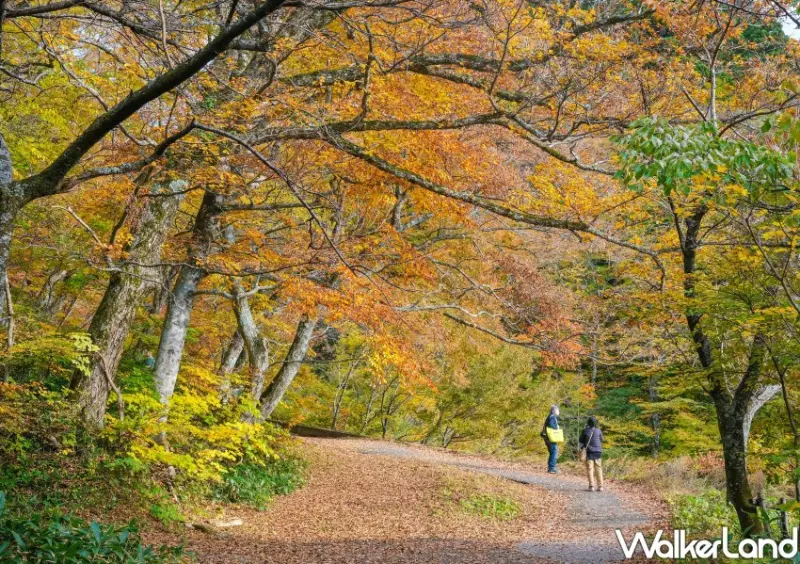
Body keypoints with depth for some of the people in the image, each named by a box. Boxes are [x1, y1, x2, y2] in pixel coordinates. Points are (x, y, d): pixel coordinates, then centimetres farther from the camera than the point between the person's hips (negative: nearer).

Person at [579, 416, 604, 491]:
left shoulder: (585, 431, -6)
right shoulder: (598, 431, -3)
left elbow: (581, 441, 3)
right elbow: (601, 440, 12)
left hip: (590, 452, -2)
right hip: (598, 452, 2)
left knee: (590, 469, 1)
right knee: (598, 469, 8)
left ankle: (591, 486, -6)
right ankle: (600, 486, 5)